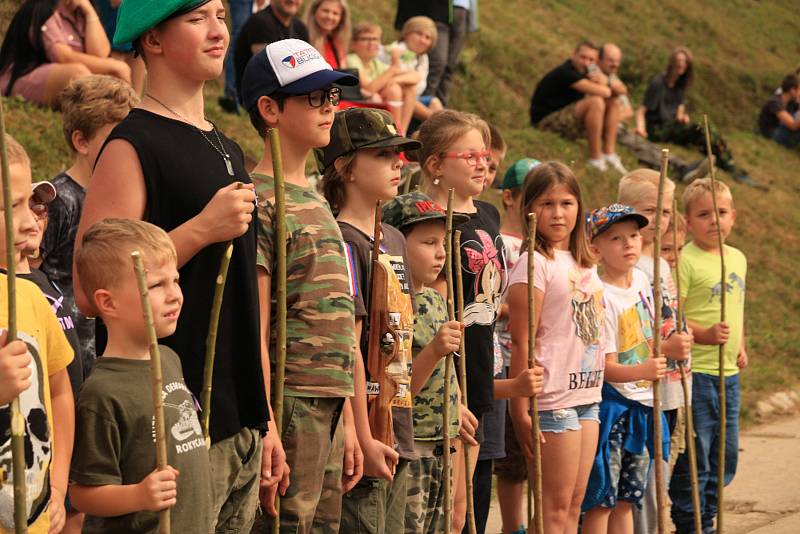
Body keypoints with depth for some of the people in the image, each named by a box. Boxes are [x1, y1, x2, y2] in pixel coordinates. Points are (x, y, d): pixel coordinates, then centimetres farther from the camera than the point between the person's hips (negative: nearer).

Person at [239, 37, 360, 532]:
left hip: (328, 409, 9)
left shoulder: (315, 200, 17)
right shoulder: (261, 203, -10)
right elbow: (256, 331, -14)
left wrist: (347, 422, 18)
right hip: (289, 405, -9)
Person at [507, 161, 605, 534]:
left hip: (587, 397, 8)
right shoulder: (534, 264, -11)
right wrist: (519, 412, -17)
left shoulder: (583, 264, 13)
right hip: (553, 401, -8)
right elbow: (521, 342, -14)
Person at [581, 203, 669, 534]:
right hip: (613, 404, -7)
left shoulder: (641, 280, 6)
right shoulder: (602, 296, -18)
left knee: (627, 500, 12)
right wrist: (642, 371, -35)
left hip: (643, 406, 7)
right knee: (602, 500, -5)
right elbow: (607, 367, -20)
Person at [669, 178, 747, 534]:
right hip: (696, 371, -8)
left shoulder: (737, 258, 12)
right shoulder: (685, 261, -13)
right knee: (694, 455, -3)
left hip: (729, 372, 8)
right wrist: (704, 334, -29)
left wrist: (741, 346, 15)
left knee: (725, 454, 14)